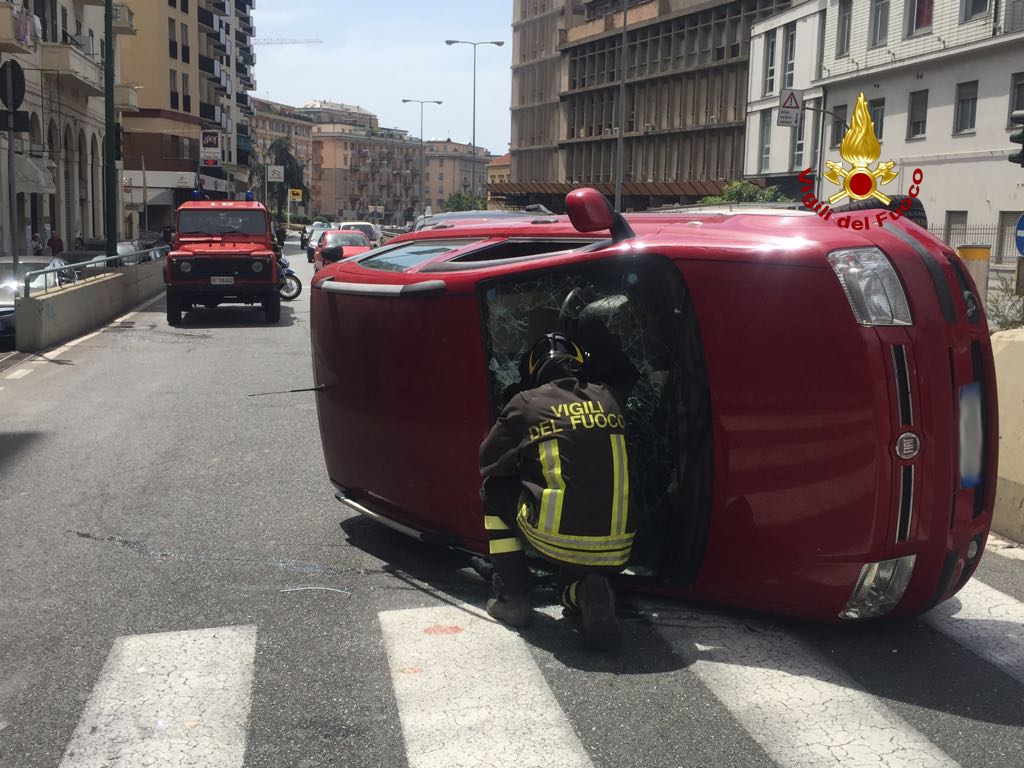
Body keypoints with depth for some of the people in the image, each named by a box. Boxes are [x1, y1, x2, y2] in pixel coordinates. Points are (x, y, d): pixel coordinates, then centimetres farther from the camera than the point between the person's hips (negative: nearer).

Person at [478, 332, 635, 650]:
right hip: (617, 552, 3)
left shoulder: (526, 404, 3)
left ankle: (511, 596, 17)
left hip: (557, 541, -3)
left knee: (494, 491, 23)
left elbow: (487, 463, 14)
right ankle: (583, 590, 7)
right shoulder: (608, 399, 12)